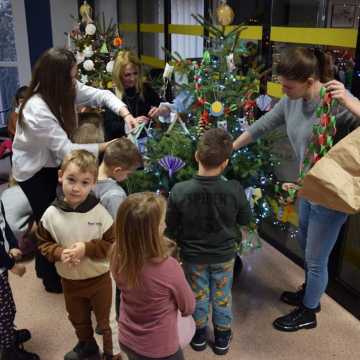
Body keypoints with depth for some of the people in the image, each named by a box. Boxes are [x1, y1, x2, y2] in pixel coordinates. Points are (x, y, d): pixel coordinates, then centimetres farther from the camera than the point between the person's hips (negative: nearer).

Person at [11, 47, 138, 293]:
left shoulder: (66, 90, -13)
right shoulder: (37, 109, -35)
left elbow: (101, 95, -9)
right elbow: (65, 149, -33)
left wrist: (125, 114, -26)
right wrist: (106, 146, -30)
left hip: (54, 164, 7)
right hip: (34, 171, -7)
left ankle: (47, 267, 38)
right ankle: (52, 279, 25)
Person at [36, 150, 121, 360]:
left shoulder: (99, 212, -23)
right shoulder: (51, 214, -15)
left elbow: (113, 244, -16)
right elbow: (43, 244, -2)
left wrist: (87, 249, -28)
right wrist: (59, 253, -22)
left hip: (99, 278, -3)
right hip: (69, 280, 4)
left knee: (106, 319, 17)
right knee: (78, 319, 28)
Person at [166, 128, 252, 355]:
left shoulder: (179, 191, -27)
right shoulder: (235, 189, -26)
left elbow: (170, 227, -11)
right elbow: (245, 219, -7)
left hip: (193, 254, 0)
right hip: (224, 254, 0)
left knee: (198, 294, 22)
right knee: (222, 295, 21)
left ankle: (199, 335, 42)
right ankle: (222, 338, 40)